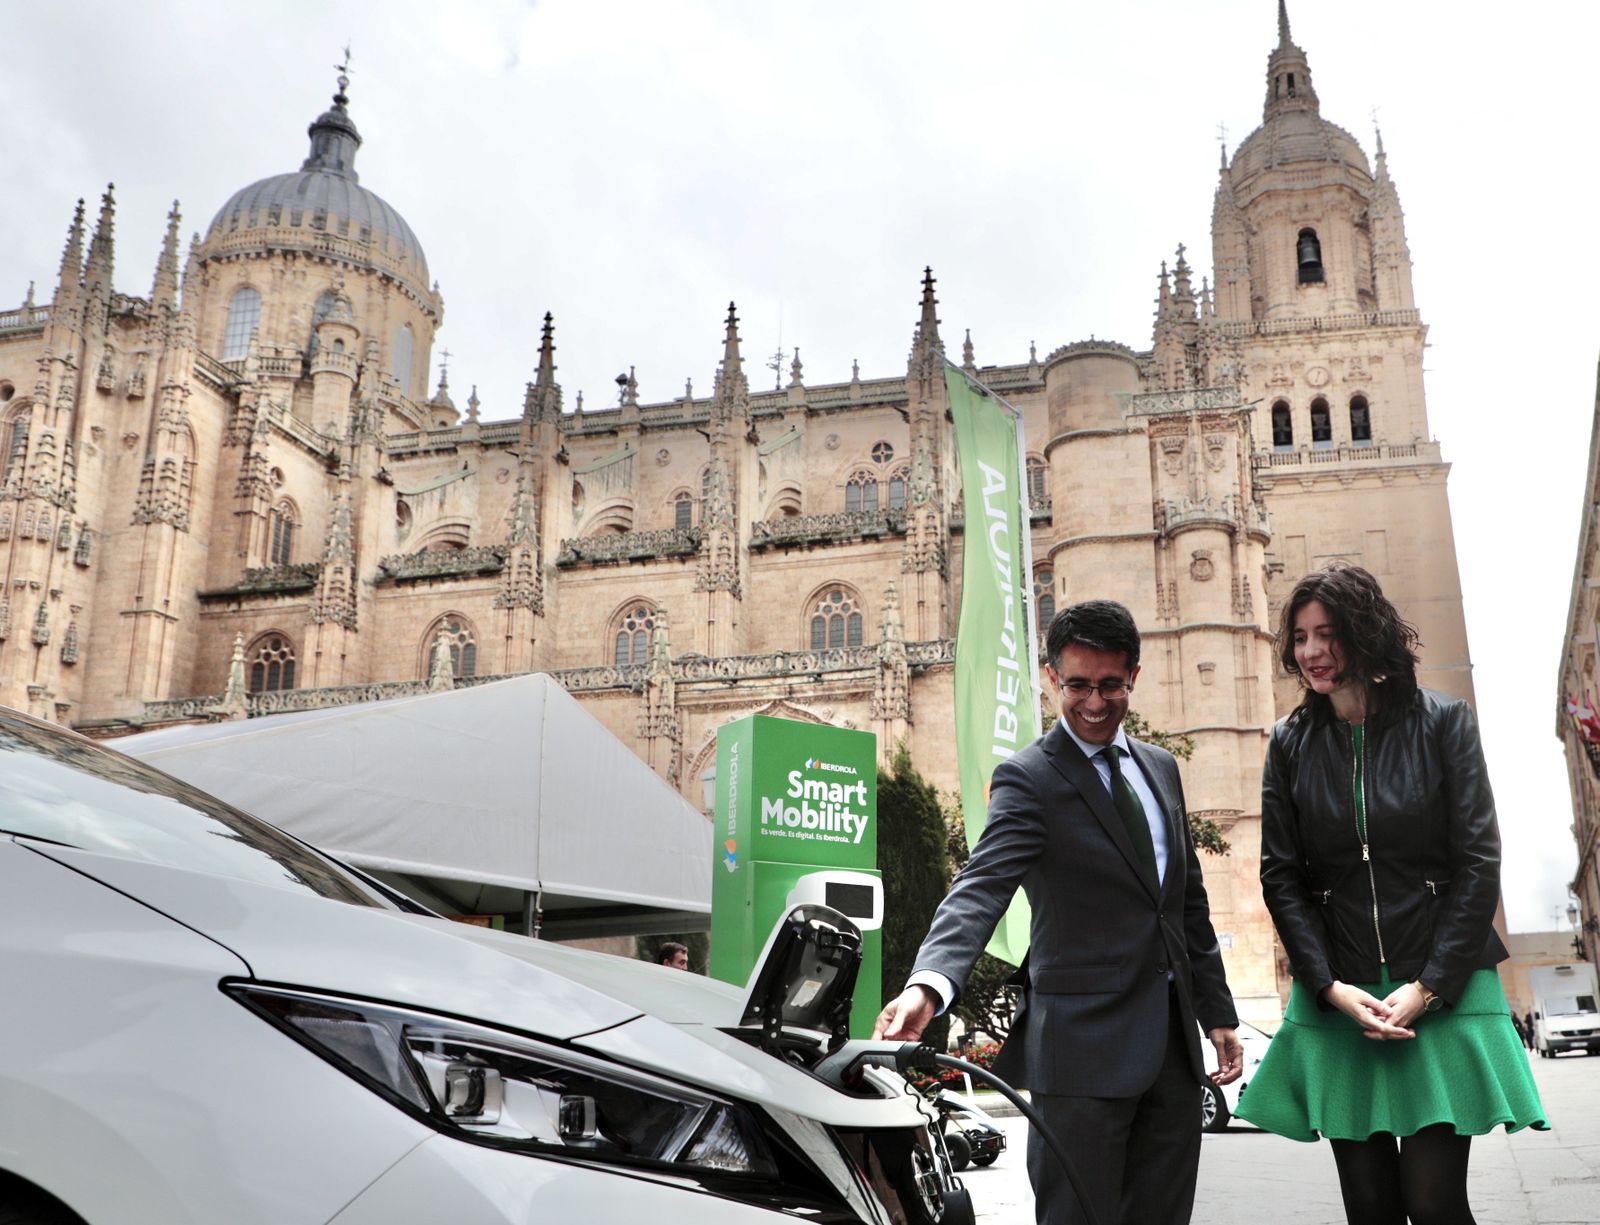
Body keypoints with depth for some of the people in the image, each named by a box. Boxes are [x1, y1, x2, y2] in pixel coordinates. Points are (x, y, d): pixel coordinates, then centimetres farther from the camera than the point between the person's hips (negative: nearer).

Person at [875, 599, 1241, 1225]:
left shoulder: (1160, 767, 12)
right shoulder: (1028, 779, -9)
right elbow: (980, 889, -23)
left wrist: (1218, 1013, 17)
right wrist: (928, 985, -40)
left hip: (1174, 1044, 7)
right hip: (1084, 1047, -6)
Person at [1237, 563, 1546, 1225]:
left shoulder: (1443, 723, -1)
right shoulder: (1290, 743, 5)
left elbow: (1477, 863, -4)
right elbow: (1281, 876, 4)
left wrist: (1428, 988, -10)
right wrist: (1332, 987, -8)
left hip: (1441, 992, -2)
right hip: (1339, 999, 2)